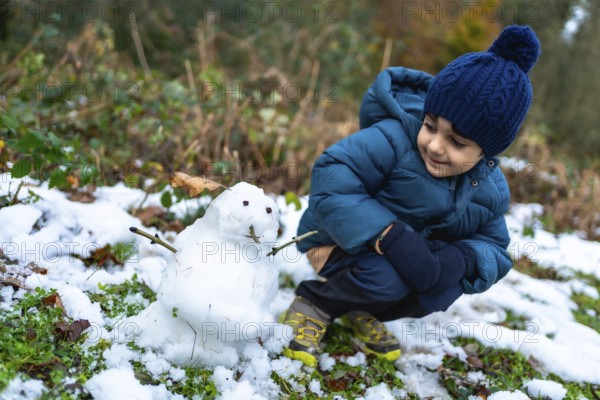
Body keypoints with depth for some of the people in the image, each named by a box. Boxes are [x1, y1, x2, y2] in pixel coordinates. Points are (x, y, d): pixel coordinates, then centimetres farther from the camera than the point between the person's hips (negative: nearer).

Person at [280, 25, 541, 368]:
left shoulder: (490, 189, -11)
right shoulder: (393, 139, -30)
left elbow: (495, 249, -6)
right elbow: (331, 182, -36)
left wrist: (462, 259, -31)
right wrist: (390, 235, -43)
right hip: (342, 241, -5)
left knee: (444, 286, -22)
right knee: (385, 276, -34)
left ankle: (361, 311, 5)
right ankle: (315, 301, -3)